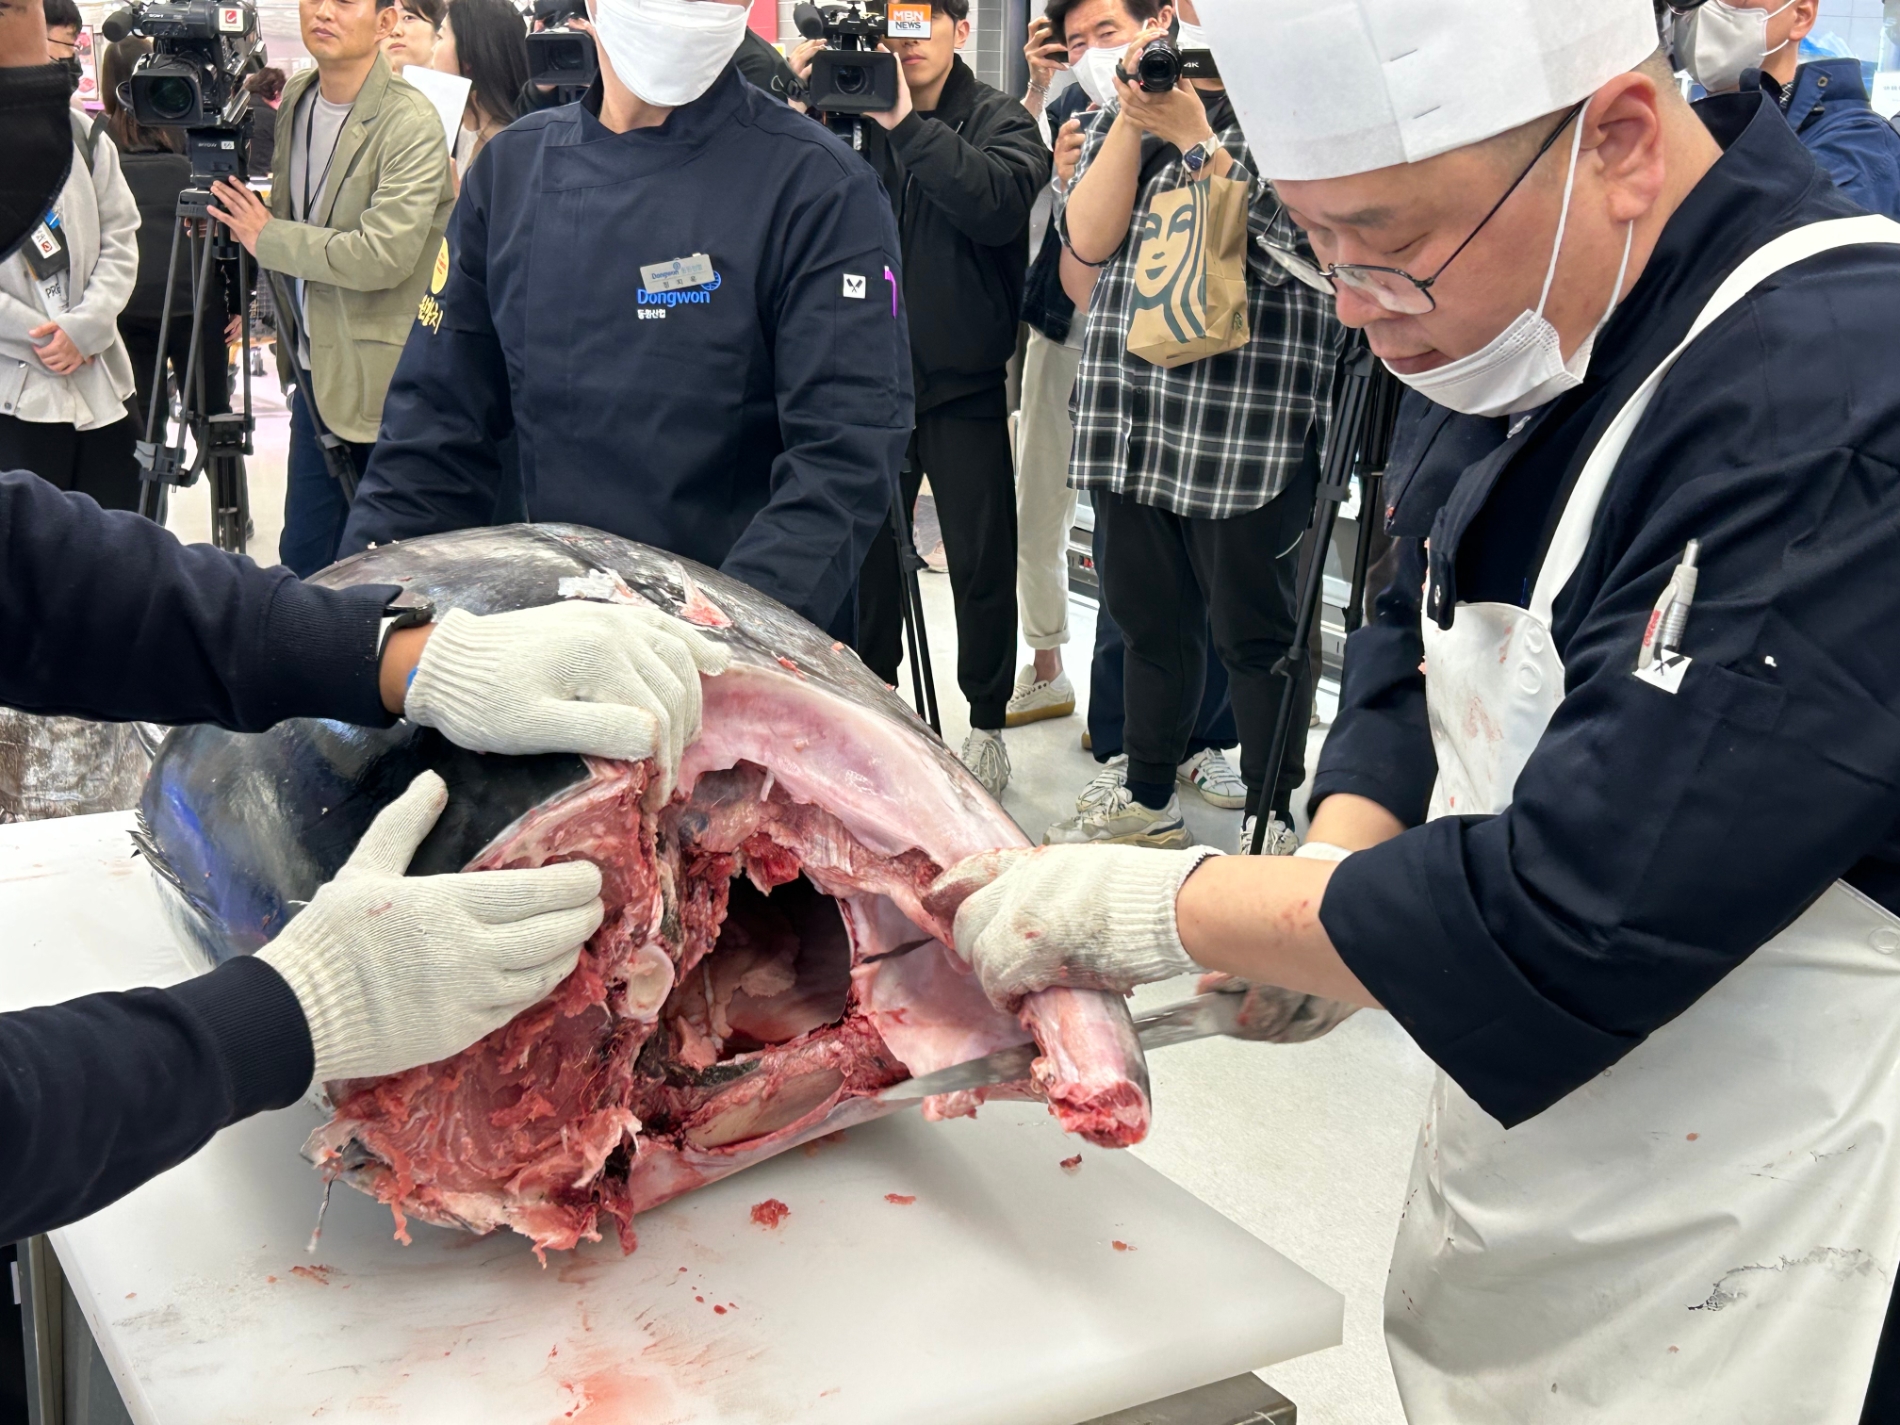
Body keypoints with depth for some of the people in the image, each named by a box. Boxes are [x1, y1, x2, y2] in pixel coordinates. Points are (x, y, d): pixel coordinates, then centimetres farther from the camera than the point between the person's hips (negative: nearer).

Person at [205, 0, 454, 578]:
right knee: (303, 559, 12)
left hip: (383, 377, -7)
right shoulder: (295, 97, 8)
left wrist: (266, 237, -16)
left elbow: (383, 256, -25)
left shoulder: (412, 124, -18)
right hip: (315, 371, 8)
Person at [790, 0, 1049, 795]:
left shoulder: (999, 122, -2)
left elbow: (1000, 204, -23)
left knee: (982, 564, 4)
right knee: (867, 553, 12)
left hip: (964, 384, -2)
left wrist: (907, 123, -25)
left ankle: (986, 723, 18)